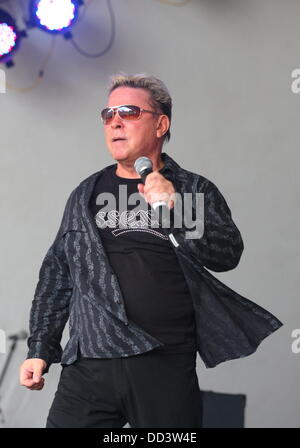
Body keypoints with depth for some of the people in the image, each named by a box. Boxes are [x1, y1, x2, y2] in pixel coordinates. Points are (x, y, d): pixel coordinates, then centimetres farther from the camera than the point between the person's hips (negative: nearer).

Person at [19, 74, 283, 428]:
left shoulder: (196, 190, 6)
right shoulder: (85, 195, 14)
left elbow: (227, 255, -7)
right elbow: (57, 274, 15)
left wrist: (175, 209, -19)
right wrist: (39, 350, 12)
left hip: (168, 372, -2)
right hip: (88, 366, 2)